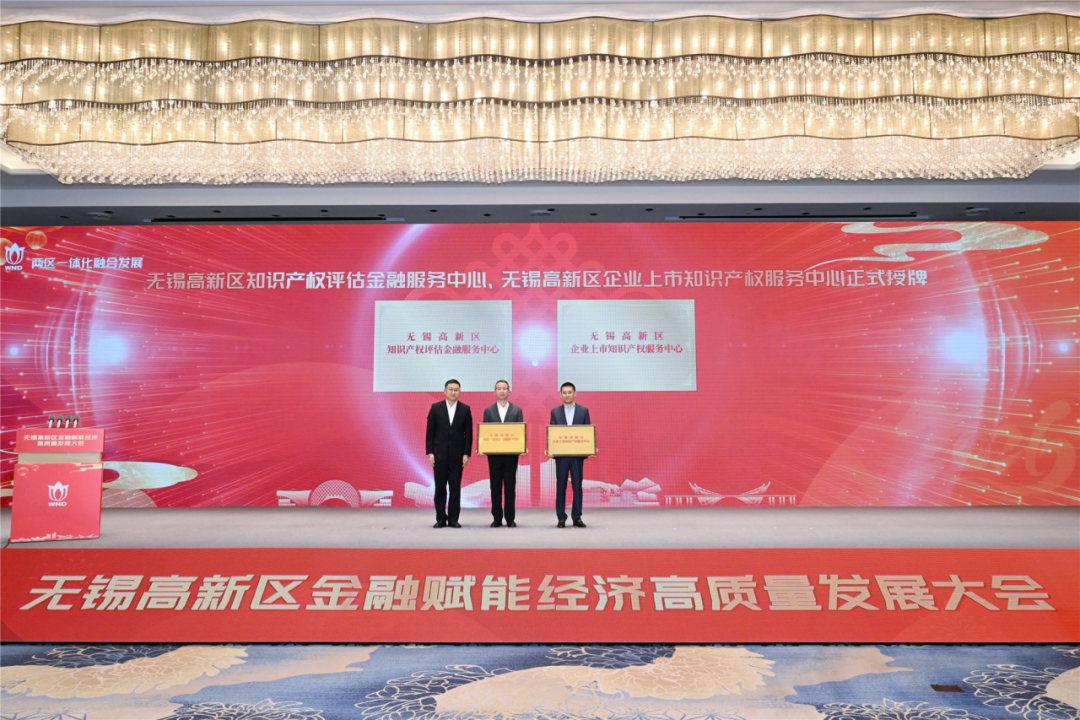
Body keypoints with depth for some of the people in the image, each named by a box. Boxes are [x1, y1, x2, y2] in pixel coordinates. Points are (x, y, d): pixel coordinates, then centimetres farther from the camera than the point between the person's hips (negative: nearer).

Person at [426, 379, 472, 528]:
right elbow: (430, 432, 2)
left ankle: (453, 519, 10)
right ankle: (441, 519, 12)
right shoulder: (435, 408, 3)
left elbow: (468, 433, 3)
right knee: (440, 487, 4)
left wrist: (466, 453, -4)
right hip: (440, 453, 0)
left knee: (455, 488, 2)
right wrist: (430, 452, -4)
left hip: (457, 454, 0)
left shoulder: (465, 409, 3)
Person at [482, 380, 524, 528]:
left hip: (511, 453, -1)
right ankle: (497, 518, 11)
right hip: (493, 454, 1)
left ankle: (510, 519, 10)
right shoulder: (488, 411, 8)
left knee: (510, 486, 3)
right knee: (495, 486, 4)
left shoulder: (517, 410, 6)